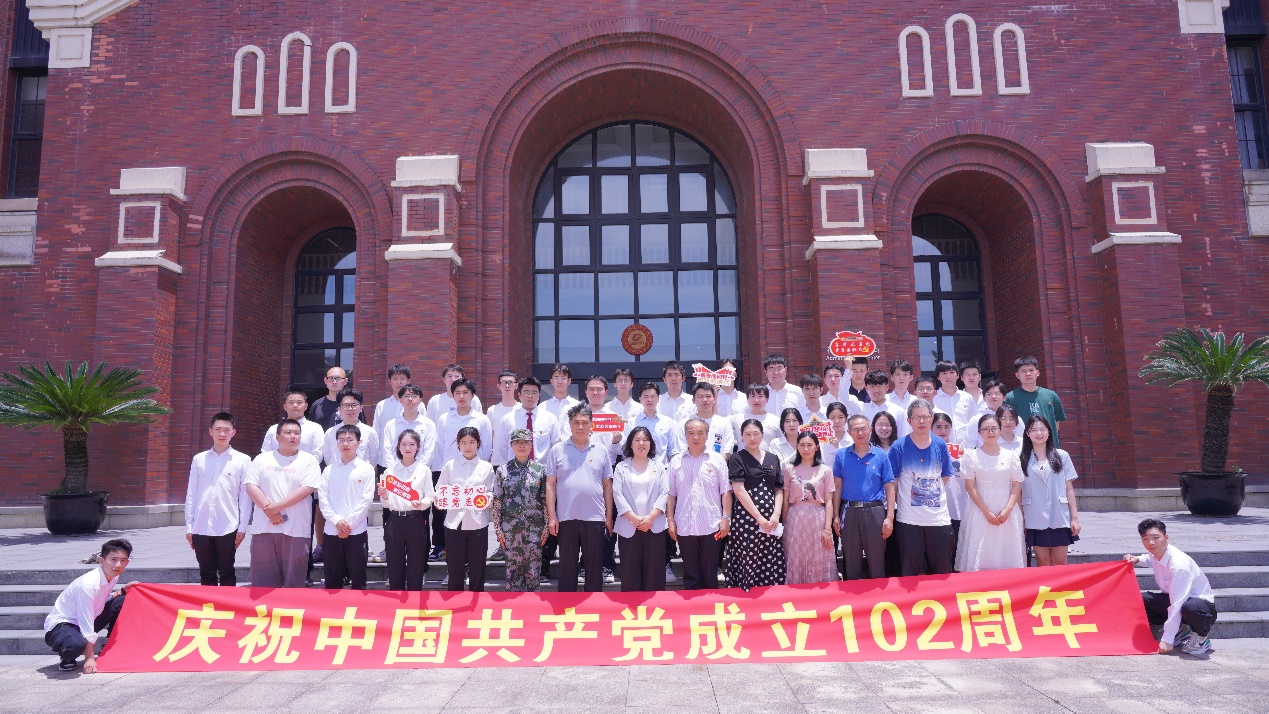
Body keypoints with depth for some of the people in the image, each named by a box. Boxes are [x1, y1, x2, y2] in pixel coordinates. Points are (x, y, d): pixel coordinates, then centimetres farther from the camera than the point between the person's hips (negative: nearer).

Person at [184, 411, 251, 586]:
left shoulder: (243, 460, 0)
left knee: (226, 574, 5)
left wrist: (242, 527, -3)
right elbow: (191, 494, 9)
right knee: (206, 574, 10)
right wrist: (189, 526, 6)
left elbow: (245, 496, 0)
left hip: (228, 527, -2)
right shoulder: (199, 459, 7)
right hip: (201, 527, 2)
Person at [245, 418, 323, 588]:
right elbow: (251, 486, 1)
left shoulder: (308, 460, 2)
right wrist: (269, 510, -11)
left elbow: (307, 488, -10)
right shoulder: (262, 459, 11)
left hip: (295, 529, -2)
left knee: (293, 581, 2)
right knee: (263, 578, 7)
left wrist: (277, 507, -13)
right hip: (264, 527, 2)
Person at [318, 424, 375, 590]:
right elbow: (323, 499, 2)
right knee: (332, 579, 9)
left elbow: (366, 500, -5)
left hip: (357, 531, -2)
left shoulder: (367, 469, 1)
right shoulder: (329, 470, 8)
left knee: (358, 578, 4)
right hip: (332, 531, 2)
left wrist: (349, 523, -12)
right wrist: (337, 521, -11)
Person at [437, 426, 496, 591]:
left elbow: (491, 492, 7)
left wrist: (488, 497, -14)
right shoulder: (450, 465, 7)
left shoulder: (486, 467, 7)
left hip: (478, 523, 0)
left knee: (477, 570, 5)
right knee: (455, 570, 6)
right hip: (454, 522, 0)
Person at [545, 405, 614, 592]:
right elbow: (550, 485, 3)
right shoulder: (557, 450, 4)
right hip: (566, 518, 0)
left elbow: (607, 485, 9)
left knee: (595, 567, 6)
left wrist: (609, 517, 5)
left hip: (595, 518, 1)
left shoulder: (601, 451, 7)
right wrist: (551, 516, -3)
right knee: (567, 565, 8)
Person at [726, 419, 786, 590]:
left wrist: (776, 514, -5)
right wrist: (759, 517, -14)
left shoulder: (773, 459, 13)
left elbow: (779, 489, 12)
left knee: (772, 562, 3)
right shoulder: (737, 458, 0)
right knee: (749, 563, -3)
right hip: (747, 517, -4)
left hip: (771, 519, 4)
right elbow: (739, 490, -8)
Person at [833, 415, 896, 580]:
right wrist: (836, 516, 2)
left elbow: (889, 488, 1)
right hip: (849, 512, 1)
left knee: (877, 561, 4)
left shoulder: (881, 455, 1)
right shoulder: (841, 455, 5)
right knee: (851, 562, 10)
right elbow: (838, 487, 7)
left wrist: (890, 517, -6)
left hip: (875, 511, -1)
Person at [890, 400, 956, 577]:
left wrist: (933, 494, 4)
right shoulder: (899, 447, -5)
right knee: (909, 573, 6)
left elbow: (945, 477, 14)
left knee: (942, 572, 11)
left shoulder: (940, 445, 4)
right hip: (909, 520, -3)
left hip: (939, 518, 3)